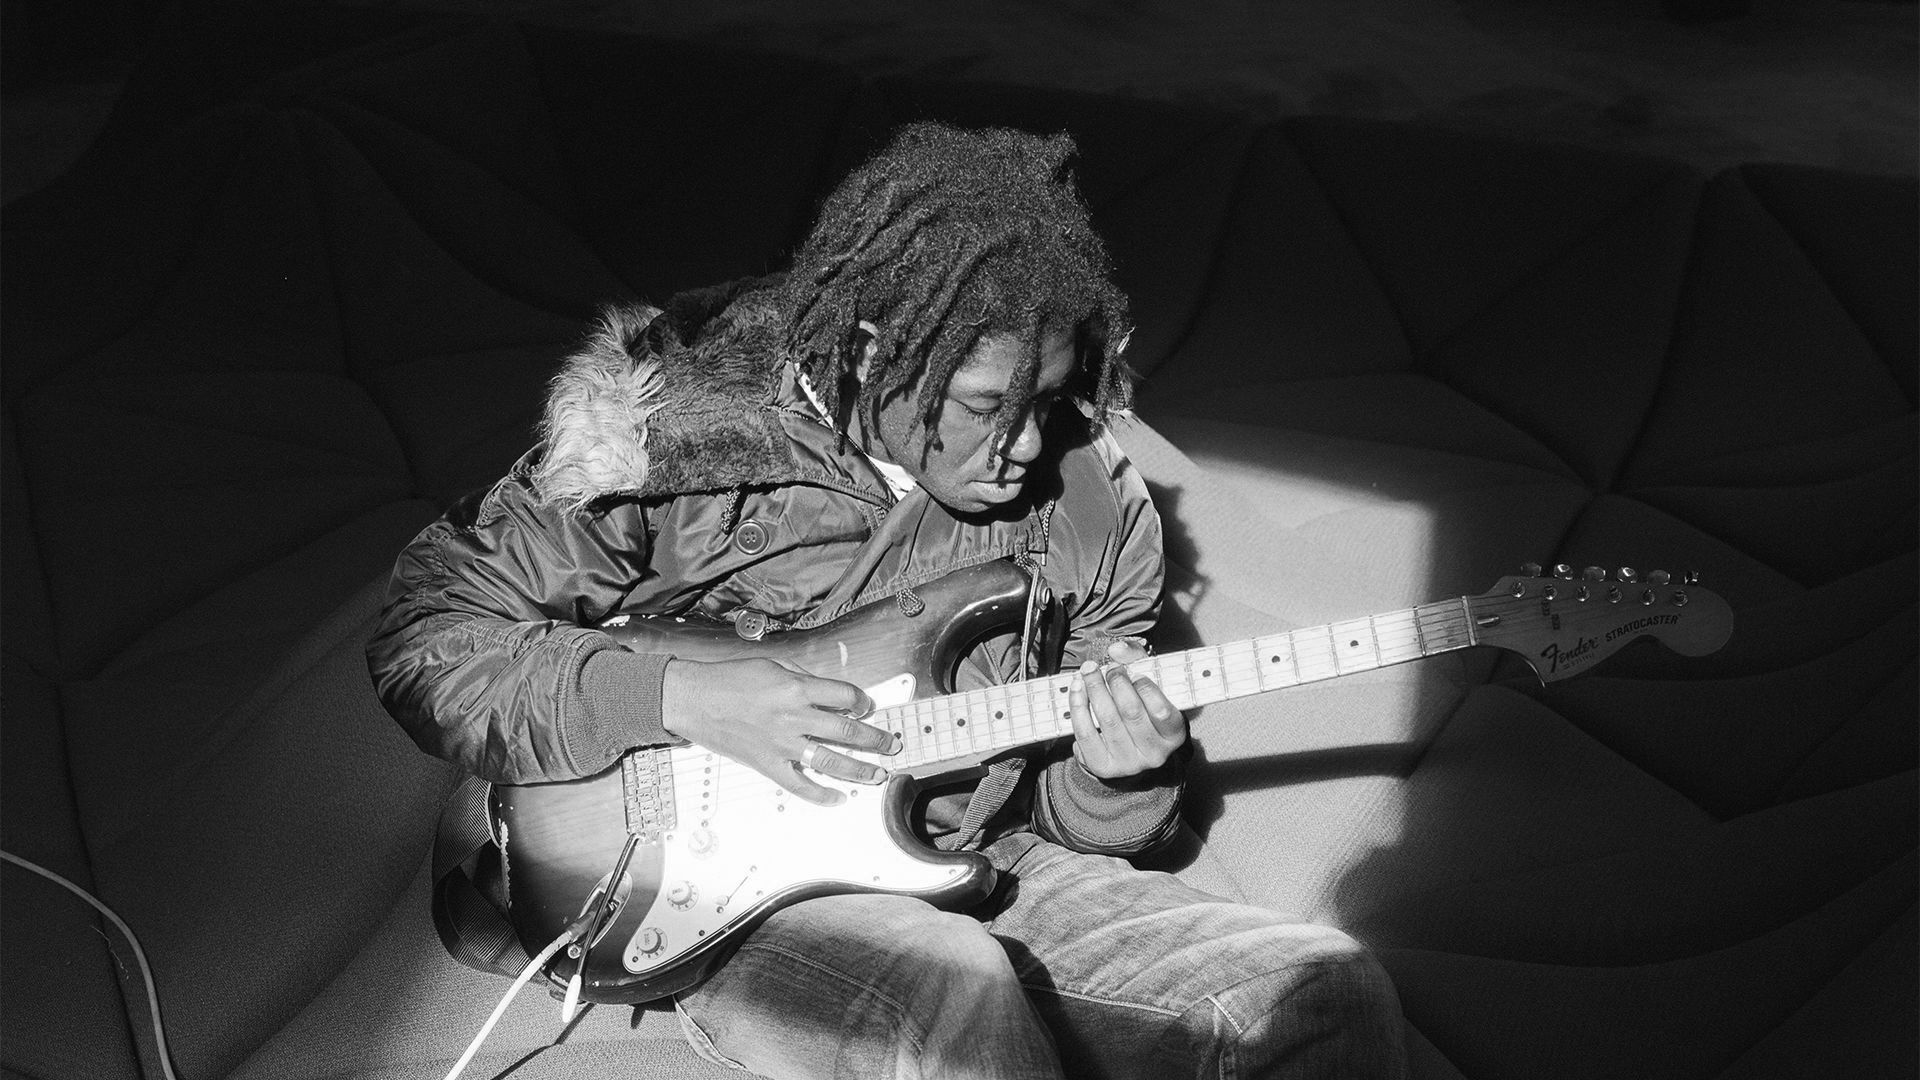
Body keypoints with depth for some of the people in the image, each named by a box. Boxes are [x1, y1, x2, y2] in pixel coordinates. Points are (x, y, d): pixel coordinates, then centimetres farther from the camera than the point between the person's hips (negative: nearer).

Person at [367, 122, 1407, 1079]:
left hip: (985, 875, 4)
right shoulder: (665, 444, -12)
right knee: (958, 996, -38)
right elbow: (425, 638, -6)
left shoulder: (1086, 503, 2)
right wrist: (677, 698, -20)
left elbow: (1062, 811, 12)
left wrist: (1114, 783, -14)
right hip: (735, 899, -3)